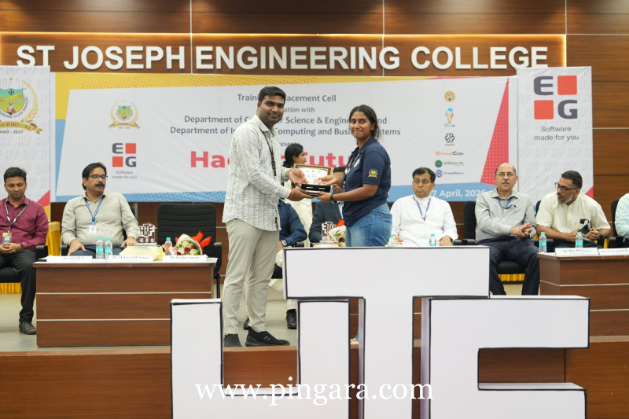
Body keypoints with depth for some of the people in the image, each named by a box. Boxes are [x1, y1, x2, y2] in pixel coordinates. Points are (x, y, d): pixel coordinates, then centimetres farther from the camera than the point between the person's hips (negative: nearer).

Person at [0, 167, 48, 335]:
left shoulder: (36, 208, 15)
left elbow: (41, 237, 8)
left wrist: (20, 246, -9)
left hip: (22, 251, -1)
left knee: (29, 266, -38)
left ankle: (26, 319, -31)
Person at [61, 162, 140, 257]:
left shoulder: (118, 198, 21)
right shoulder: (73, 204, 20)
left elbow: (131, 223, 15)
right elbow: (67, 231, 14)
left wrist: (131, 237, -7)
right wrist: (73, 241, -9)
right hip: (85, 248, 1)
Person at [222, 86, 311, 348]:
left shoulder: (272, 136, 19)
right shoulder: (247, 132, -8)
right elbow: (254, 174, -16)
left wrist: (286, 173, 6)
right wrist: (287, 193, -11)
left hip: (269, 215, 9)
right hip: (246, 214, -9)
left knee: (262, 277, 10)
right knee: (237, 276, -7)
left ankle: (258, 331, 16)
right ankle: (230, 334, -5)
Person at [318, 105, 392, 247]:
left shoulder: (374, 151, -13)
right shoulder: (357, 152, 15)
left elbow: (369, 190, -19)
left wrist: (333, 197, -13)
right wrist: (338, 180, 7)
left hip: (371, 219, -10)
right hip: (354, 220, 10)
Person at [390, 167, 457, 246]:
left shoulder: (443, 205, 24)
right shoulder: (400, 203, 18)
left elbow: (450, 228, 17)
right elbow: (392, 229, 12)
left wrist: (447, 238, -8)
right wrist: (393, 237, -14)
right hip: (409, 246, -2)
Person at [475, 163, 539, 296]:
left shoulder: (525, 200, 23)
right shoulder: (483, 198, 16)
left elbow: (532, 227, 17)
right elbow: (484, 223, -2)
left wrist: (526, 233, -10)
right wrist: (513, 230, -15)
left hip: (517, 242, 2)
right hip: (490, 242, -2)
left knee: (537, 257, -30)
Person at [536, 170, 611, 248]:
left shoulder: (591, 204, 5)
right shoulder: (548, 200, 1)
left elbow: (606, 228, 16)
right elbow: (541, 229, -5)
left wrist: (599, 235, -9)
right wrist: (567, 236, -16)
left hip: (585, 243, 2)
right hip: (559, 244, -2)